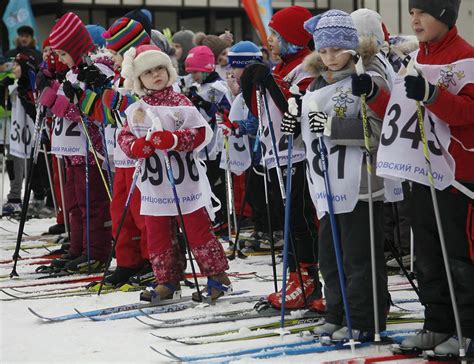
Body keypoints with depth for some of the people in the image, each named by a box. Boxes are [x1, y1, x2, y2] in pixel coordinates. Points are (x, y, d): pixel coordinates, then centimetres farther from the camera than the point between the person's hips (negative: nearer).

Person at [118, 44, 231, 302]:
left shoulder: (180, 103, -6)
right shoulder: (135, 111, 8)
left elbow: (200, 133, -11)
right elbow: (124, 137, 9)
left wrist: (172, 139, -25)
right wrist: (136, 146, -13)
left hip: (185, 182, -5)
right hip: (154, 184, 5)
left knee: (197, 230, -1)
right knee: (158, 235, 8)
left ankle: (218, 277, 10)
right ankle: (167, 281, 19)